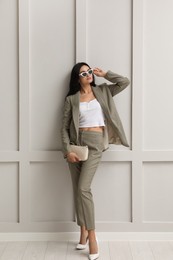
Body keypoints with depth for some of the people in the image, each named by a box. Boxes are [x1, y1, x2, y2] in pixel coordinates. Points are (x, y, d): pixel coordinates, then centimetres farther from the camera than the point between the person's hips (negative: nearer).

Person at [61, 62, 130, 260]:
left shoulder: (102, 91, 11)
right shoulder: (71, 99, 7)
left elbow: (125, 82, 3)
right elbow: (64, 127, 4)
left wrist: (104, 74, 5)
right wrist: (67, 150, -7)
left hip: (95, 144, -2)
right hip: (77, 143, 2)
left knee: (83, 188, -14)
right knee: (77, 189, 4)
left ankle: (91, 236, -7)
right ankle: (84, 231, 19)